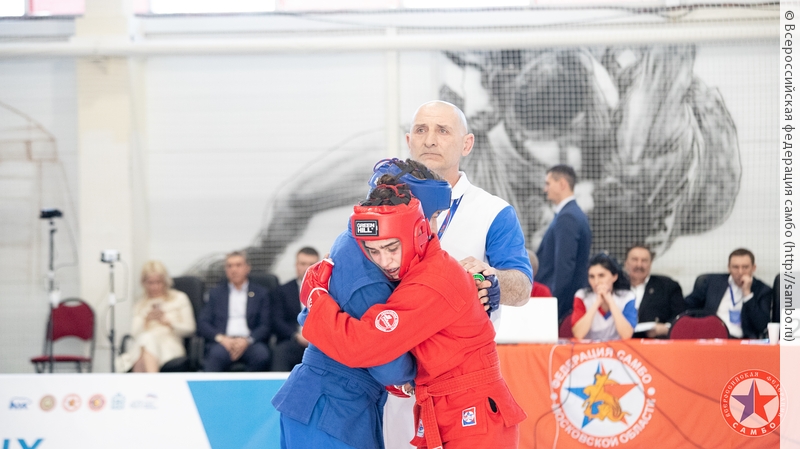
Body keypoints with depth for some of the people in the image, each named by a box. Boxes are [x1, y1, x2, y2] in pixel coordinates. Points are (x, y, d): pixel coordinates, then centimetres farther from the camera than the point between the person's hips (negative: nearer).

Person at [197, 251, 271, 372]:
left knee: (261, 355, -35)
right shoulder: (215, 294, 23)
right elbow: (202, 325, 12)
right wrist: (221, 338, -8)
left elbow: (266, 326, 9)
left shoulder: (261, 293, 20)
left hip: (250, 342, 0)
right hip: (222, 342, 0)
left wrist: (247, 340, -11)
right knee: (217, 354, -37)